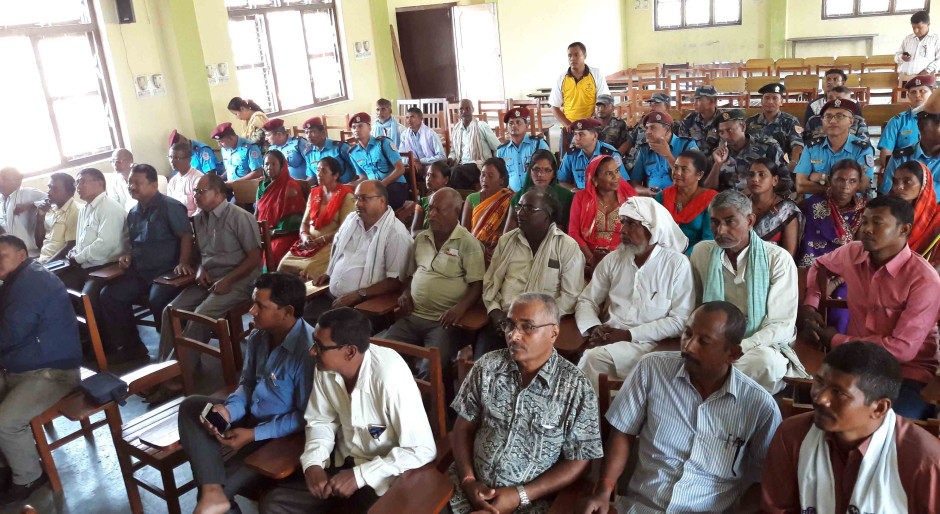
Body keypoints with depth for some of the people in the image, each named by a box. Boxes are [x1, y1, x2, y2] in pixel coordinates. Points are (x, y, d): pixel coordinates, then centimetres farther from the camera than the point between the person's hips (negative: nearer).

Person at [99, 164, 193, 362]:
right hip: (140, 272, 9)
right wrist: (128, 256, 7)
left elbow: (186, 236, -16)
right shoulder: (133, 213, 18)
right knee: (109, 295, -4)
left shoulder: (170, 207, -8)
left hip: (167, 271, -8)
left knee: (157, 300, -34)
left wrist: (183, 262, -30)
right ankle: (130, 346, 7)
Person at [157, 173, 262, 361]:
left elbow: (254, 258, -11)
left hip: (237, 281, -7)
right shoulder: (199, 219, 11)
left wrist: (227, 281, -17)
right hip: (208, 280, 7)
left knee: (201, 315, -27)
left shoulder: (240, 217, -10)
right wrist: (200, 269, 2)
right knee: (171, 311, -11)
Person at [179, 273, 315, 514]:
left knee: (225, 483, -16)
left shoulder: (308, 350, -28)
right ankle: (212, 493, -20)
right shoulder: (258, 337, -3)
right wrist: (228, 410, -9)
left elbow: (306, 417, -22)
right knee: (191, 407, -6)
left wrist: (254, 434, -20)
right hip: (252, 416, 9)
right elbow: (247, 385, 12)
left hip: (283, 436, -8)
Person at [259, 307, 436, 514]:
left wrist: (359, 476, -25)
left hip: (384, 475, -5)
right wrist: (313, 463, -13)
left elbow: (423, 451, -25)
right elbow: (321, 421, 6)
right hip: (343, 463, 6)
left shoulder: (390, 378, -29)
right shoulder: (326, 367, -10)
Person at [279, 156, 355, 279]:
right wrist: (305, 236, -5)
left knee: (309, 268, -30)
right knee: (284, 264, -16)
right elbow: (305, 222, 17)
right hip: (310, 242, 6)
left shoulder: (346, 195, -4)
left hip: (331, 243, -6)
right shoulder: (314, 193, 16)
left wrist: (321, 239, -17)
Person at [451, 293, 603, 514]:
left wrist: (521, 495, -12)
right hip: (472, 488, 2)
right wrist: (469, 480, -7)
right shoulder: (487, 366, -1)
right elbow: (464, 427, 6)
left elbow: (577, 462, -6)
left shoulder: (575, 388, -9)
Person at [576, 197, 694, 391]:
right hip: (609, 339, 4)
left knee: (595, 357, -29)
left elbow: (680, 320, -8)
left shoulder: (677, 264, -3)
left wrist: (629, 334, -14)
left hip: (647, 343, -3)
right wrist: (594, 328, -9)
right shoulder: (613, 259, 10)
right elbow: (586, 301, 13)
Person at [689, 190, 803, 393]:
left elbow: (782, 325, -9)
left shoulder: (778, 259, -3)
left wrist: (740, 347, -25)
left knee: (767, 362, -37)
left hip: (762, 346, 0)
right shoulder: (701, 252, 9)